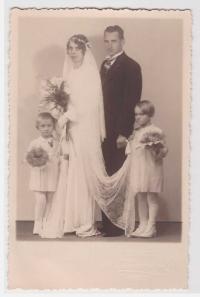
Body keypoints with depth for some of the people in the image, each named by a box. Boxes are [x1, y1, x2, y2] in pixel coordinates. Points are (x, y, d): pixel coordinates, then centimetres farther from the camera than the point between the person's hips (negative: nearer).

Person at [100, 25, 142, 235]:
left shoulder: (130, 66, -7)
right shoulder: (105, 64, 16)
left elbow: (131, 101, -13)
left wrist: (123, 132, -17)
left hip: (118, 131, -7)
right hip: (104, 129, 7)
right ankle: (107, 222, 18)